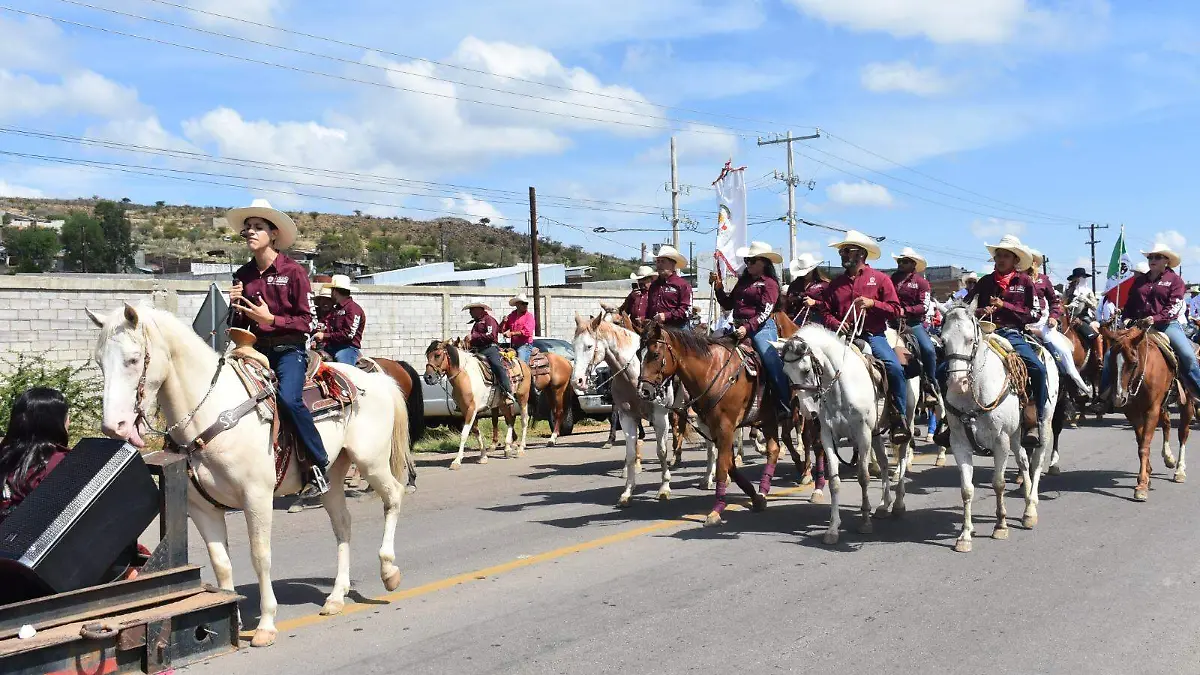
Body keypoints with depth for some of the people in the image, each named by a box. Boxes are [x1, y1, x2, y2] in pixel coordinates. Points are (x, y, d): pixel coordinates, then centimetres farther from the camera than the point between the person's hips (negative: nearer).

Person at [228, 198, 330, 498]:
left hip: (289, 349, -6)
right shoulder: (243, 274, 11)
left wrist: (271, 319, -19)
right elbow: (238, 326, 17)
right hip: (257, 349, 6)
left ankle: (320, 465, -19)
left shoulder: (293, 271, -4)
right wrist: (235, 305, -3)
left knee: (288, 398, -31)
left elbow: (306, 321, -6)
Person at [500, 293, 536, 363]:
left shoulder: (529, 315, -3)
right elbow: (501, 330, 16)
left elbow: (527, 332, -16)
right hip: (513, 346, 5)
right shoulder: (511, 316, 12)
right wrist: (504, 322, -5)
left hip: (525, 345, -5)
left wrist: (512, 333, -18)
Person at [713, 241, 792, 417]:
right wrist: (719, 288, 7)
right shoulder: (743, 281, 20)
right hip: (739, 327, 7)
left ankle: (787, 407, -14)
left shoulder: (770, 283, -1)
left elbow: (765, 312, -11)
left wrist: (748, 327, -22)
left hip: (761, 328, -7)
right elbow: (728, 304, 21)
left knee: (772, 363, -18)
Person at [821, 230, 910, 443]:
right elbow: (826, 312, 18)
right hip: (844, 335, 3)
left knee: (894, 368, -25)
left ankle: (899, 418, -13)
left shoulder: (879, 279, 7)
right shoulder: (835, 284, 16)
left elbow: (895, 309, 2)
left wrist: (872, 303, -13)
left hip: (873, 335, -3)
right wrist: (835, 323, -4)